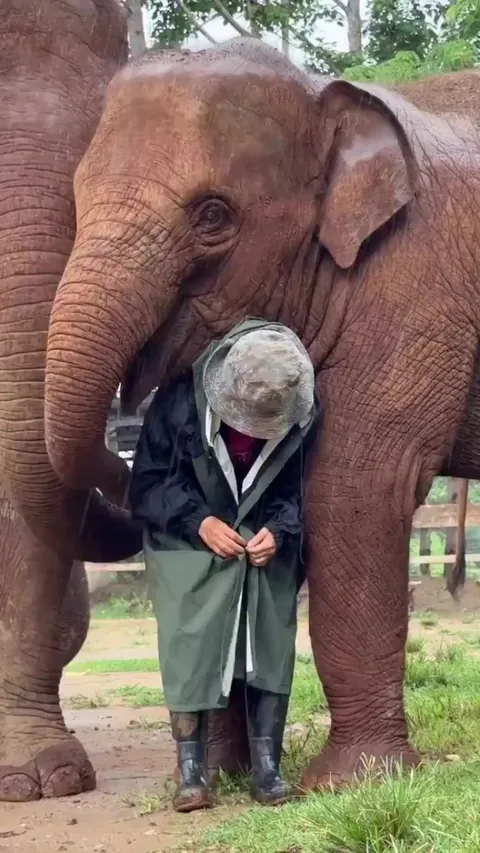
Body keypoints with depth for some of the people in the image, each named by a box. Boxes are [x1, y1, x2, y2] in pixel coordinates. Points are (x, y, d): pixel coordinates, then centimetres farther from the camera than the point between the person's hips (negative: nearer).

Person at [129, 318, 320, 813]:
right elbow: (148, 482, -12)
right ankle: (191, 771, -11)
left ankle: (267, 767, -2)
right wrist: (200, 522, -23)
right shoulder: (181, 400, -22)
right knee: (189, 644, -14)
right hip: (190, 543, -2)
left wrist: (278, 529, -20)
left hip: (268, 546, 2)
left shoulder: (303, 415, -15)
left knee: (271, 645, -7)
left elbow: (302, 485, -1)